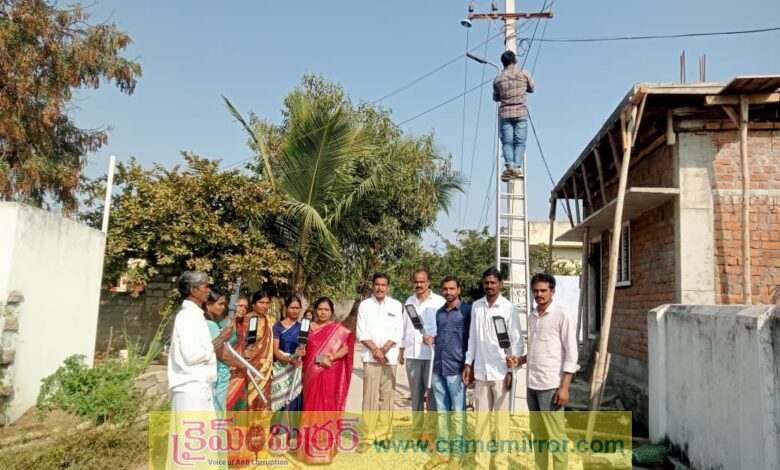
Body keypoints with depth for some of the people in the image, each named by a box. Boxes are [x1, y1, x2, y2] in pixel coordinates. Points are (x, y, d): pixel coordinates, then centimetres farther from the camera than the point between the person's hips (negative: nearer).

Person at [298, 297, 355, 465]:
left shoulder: (339, 329, 0)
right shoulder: (309, 327, 9)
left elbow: (346, 348, -6)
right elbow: (304, 349, 12)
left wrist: (331, 358, -18)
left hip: (330, 375, -3)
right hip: (312, 374, 3)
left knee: (327, 407, 1)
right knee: (312, 408, 7)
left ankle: (326, 446, 11)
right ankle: (311, 446, 18)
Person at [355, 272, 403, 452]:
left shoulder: (396, 305, 4)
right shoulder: (364, 305, 3)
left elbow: (399, 332, 0)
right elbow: (361, 332, 0)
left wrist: (383, 350, -8)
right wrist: (375, 350, -9)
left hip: (389, 357, 1)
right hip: (370, 357, -1)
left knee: (387, 396, 4)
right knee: (370, 397, -3)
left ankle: (384, 434, 14)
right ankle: (367, 437, 1)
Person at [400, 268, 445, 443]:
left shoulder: (439, 302, -4)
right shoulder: (409, 301, 12)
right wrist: (401, 350, 15)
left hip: (433, 353, -4)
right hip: (412, 353, 4)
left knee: (432, 392, 1)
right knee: (416, 392, 11)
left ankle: (429, 429, 11)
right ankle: (416, 428, 21)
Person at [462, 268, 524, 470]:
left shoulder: (509, 308, -6)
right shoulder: (476, 306, 6)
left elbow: (517, 341, -5)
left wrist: (512, 370, -9)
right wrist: (468, 363, 9)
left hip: (500, 372, -4)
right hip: (480, 371, 4)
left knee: (501, 418, 5)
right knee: (481, 418, 10)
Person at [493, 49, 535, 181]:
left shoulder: (498, 78, 5)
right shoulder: (524, 74, 2)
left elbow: (495, 98, 17)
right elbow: (532, 88, 18)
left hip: (505, 113, 1)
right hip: (521, 112, -1)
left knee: (507, 142, 1)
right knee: (520, 142, 0)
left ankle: (510, 165, -19)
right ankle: (517, 167, -13)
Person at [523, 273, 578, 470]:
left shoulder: (563, 316, -7)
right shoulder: (532, 316, 11)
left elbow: (571, 355, -10)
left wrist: (564, 387, -15)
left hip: (551, 385, -6)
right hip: (532, 384, 6)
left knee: (554, 434, 0)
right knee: (537, 432, 14)